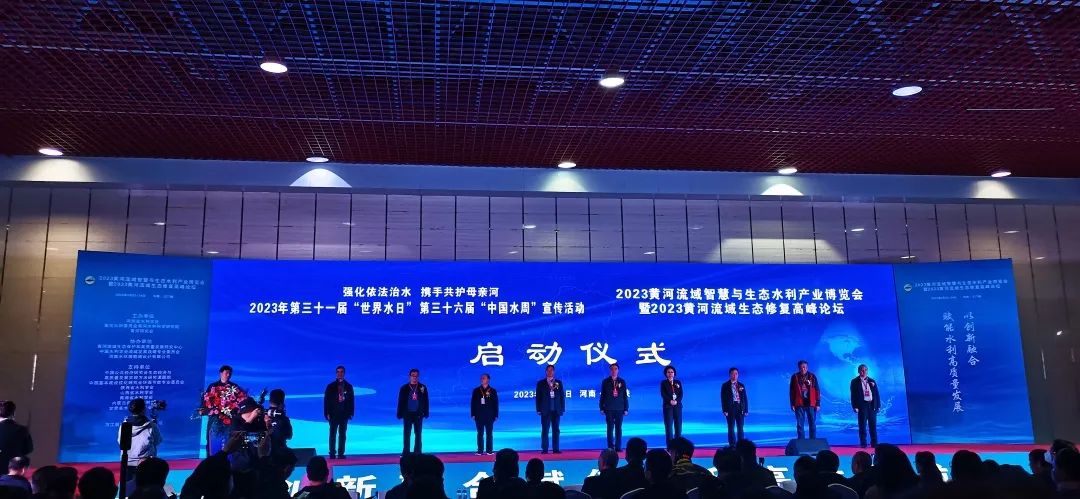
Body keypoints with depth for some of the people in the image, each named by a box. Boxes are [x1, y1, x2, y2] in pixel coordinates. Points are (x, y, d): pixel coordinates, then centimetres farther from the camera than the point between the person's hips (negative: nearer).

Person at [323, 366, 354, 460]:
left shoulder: (348, 386, 5)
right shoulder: (331, 386, 2)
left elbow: (351, 400, 6)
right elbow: (326, 400, -1)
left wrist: (350, 413, 0)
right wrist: (327, 413, -7)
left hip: (344, 414, 1)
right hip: (333, 414, -1)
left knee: (342, 434, 4)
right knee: (332, 434, 2)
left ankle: (341, 453, 7)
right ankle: (332, 453, 5)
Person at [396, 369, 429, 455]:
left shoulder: (423, 387, -1)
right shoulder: (404, 388, -2)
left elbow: (426, 401, 2)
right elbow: (401, 401, 0)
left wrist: (426, 413, 0)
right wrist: (399, 414, -3)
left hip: (418, 414, 1)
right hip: (407, 414, 0)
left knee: (418, 434, 7)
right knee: (406, 434, 4)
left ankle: (417, 452, 15)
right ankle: (406, 452, 11)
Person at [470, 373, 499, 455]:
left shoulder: (493, 391, 1)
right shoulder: (476, 390, 4)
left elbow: (496, 404, 2)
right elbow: (473, 403, 5)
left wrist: (495, 415, -2)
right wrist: (473, 414, -1)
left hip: (489, 416, -1)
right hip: (479, 415, 1)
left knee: (489, 433, 2)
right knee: (480, 433, 4)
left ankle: (489, 450, 7)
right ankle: (480, 450, 7)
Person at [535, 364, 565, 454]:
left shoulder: (559, 383, 8)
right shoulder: (541, 383, 4)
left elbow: (562, 396, 8)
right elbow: (538, 397, 2)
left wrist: (562, 409, 2)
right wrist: (538, 410, -4)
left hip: (556, 410, 2)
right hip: (545, 410, -2)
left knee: (556, 430, 5)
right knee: (545, 430, 0)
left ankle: (556, 449, 8)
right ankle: (544, 449, 3)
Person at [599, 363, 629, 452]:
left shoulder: (622, 381, 7)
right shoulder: (606, 381, 4)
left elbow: (625, 396, 7)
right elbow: (602, 395, 4)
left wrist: (626, 408, 3)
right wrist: (602, 408, 0)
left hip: (619, 409, 1)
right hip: (609, 409, -1)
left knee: (618, 428, 3)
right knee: (610, 428, 0)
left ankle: (618, 447, 7)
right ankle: (610, 447, 4)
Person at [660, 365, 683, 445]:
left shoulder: (678, 382, 14)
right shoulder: (663, 383, 6)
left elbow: (681, 394, 5)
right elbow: (663, 394, -5)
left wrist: (676, 401, -13)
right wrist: (670, 401, -18)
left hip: (677, 406, 3)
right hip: (668, 406, -3)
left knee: (678, 425, 0)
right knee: (668, 425, -7)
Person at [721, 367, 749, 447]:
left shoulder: (741, 385, 11)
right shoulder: (725, 385, 2)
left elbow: (745, 398, 10)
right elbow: (723, 399, -2)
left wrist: (746, 410, 3)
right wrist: (725, 410, -10)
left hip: (740, 409, 3)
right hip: (730, 409, -3)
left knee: (740, 428, 5)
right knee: (731, 428, -1)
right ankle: (732, 445, 1)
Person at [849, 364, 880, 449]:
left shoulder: (872, 381, 13)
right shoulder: (855, 381, 3)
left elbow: (876, 394, 12)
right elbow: (853, 395, -2)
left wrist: (878, 405, 4)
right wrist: (855, 406, -10)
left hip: (872, 405, 3)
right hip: (862, 405, -3)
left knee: (873, 425, 5)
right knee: (862, 425, -2)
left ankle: (874, 443, 9)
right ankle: (863, 443, 1)